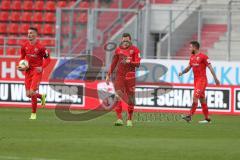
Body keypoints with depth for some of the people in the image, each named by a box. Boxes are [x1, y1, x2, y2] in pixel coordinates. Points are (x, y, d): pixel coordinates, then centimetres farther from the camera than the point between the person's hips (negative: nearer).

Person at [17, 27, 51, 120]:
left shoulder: (40, 47, -12)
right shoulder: (25, 46, 2)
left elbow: (47, 59, -5)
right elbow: (22, 56, 17)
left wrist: (42, 67, -19)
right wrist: (20, 66, -1)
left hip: (37, 71, -6)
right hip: (28, 71, 6)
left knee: (32, 92, -15)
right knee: (28, 94, 4)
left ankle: (33, 114, 0)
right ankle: (41, 97, 37)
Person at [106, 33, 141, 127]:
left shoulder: (134, 50, 0)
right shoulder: (118, 50, 9)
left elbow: (137, 64, -5)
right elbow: (114, 64, 17)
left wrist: (129, 62, -24)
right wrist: (108, 75, 14)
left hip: (130, 76, -1)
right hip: (119, 76, 1)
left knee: (130, 98, 3)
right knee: (119, 96, -11)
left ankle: (129, 119, 14)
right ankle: (119, 119, -16)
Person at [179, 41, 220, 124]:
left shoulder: (203, 56, -11)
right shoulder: (192, 57, 12)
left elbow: (210, 67, -11)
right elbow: (189, 67, 19)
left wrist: (215, 79, -12)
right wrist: (182, 72, 0)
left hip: (202, 80, -8)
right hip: (196, 80, 8)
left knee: (195, 97, -15)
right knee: (202, 99, 10)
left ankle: (190, 116, -18)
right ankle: (207, 118, 14)